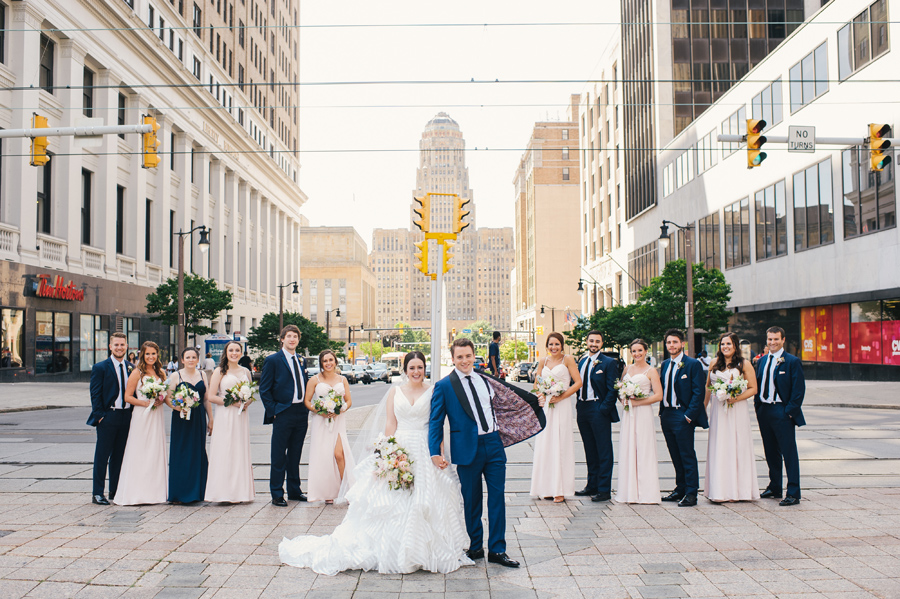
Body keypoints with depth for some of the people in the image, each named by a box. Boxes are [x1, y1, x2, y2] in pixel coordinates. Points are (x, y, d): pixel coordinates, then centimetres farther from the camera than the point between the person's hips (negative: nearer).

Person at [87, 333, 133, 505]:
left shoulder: (132, 367, 10)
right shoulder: (100, 367, -3)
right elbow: (95, 394, -5)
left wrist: (133, 414, 4)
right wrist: (99, 416, -11)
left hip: (126, 417, 4)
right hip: (107, 417, -4)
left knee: (119, 456, 11)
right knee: (102, 456, 0)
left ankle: (115, 491, 20)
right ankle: (97, 493, 7)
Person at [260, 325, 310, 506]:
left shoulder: (301, 361, 14)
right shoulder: (272, 360, -4)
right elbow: (264, 390, -5)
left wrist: (307, 407, 9)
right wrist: (273, 411, -11)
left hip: (301, 414, 6)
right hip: (283, 414, -5)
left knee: (295, 455, 14)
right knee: (279, 456, 0)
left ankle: (294, 491, 24)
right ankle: (277, 495, 8)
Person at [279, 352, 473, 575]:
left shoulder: (433, 392, 4)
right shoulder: (395, 392, 8)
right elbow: (390, 425, 5)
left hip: (425, 453, -1)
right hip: (400, 449, 1)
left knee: (426, 503, -2)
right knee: (393, 503, -1)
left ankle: (423, 551, 11)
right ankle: (393, 550, 8)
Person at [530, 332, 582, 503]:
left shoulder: (568, 360, -1)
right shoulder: (543, 361, 13)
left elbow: (578, 382, -6)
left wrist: (561, 396, -13)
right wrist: (539, 396, -1)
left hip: (561, 407, -5)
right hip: (545, 406, 5)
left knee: (560, 445, -4)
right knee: (544, 445, 5)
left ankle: (560, 490, 1)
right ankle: (546, 487, 14)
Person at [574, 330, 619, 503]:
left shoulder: (609, 363, -5)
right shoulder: (581, 362, 15)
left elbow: (612, 390, -9)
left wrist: (604, 409, -15)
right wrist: (578, 407, 7)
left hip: (599, 410, -7)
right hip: (583, 409, 7)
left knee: (604, 451, -1)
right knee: (590, 450, 14)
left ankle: (604, 490, 3)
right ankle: (592, 486, 23)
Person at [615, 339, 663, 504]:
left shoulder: (651, 371, -1)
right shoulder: (627, 369, 15)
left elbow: (658, 396, -9)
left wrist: (637, 402, -13)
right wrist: (623, 399, 2)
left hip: (643, 413, -5)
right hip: (628, 414, 5)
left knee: (643, 451, -5)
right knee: (627, 451, 4)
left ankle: (645, 492, 0)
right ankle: (629, 491, 11)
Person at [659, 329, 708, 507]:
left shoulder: (693, 364, -6)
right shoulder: (664, 364, 13)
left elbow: (699, 392, -10)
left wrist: (689, 415, -15)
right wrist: (662, 412, 9)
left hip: (682, 416, -7)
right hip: (666, 415, 7)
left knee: (687, 456, -3)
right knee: (676, 456, 13)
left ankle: (691, 494, 3)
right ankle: (680, 489, 22)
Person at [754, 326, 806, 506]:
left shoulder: (792, 361, -6)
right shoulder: (762, 361, 13)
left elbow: (799, 389, -9)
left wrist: (790, 411, -13)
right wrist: (758, 407, 10)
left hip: (782, 412, -6)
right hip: (764, 411, 6)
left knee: (789, 453, -3)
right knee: (771, 452, 15)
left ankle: (793, 493, 1)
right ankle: (774, 488, 26)